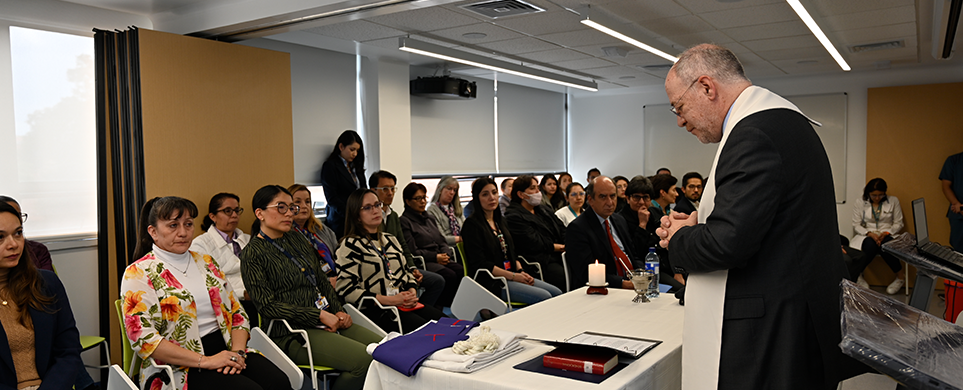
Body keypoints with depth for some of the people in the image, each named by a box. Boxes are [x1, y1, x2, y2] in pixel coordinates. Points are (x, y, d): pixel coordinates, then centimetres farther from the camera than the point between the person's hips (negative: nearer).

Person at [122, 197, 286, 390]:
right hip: (180, 368, -5)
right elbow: (142, 338, -12)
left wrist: (238, 352, -5)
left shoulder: (206, 262, 16)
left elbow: (237, 312, 15)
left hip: (225, 350, 5)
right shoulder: (138, 274, -1)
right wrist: (205, 361, -17)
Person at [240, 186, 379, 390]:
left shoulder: (297, 239, 18)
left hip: (327, 320, 7)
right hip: (291, 332, -7)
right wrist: (319, 316, -15)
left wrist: (339, 311, 4)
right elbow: (267, 306, -11)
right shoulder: (252, 254, -4)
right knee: (362, 359, -26)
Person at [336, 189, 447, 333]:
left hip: (405, 304, 7)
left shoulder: (389, 239, 21)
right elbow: (346, 289, -10)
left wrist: (412, 292, 0)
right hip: (376, 310, -7)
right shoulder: (350, 245, -1)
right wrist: (390, 300, -15)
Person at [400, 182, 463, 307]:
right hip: (422, 262, -7)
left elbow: (442, 242, 22)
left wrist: (445, 255, 0)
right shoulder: (404, 221, -1)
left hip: (441, 260, 7)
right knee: (449, 276, -31)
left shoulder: (429, 218, 25)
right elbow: (412, 251, -9)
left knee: (462, 271, -23)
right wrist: (435, 257, -12)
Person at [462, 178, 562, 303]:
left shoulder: (500, 220, 17)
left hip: (512, 274, 8)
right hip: (491, 282, -8)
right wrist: (513, 276, -16)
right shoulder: (472, 224, -8)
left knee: (557, 293, -8)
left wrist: (521, 271, 0)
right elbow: (479, 263, -15)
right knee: (543, 297, -23)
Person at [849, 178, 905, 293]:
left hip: (887, 236, 0)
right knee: (871, 245, -39)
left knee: (884, 246, -38)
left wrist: (886, 232, -13)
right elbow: (856, 225, 3)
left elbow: (898, 224, 7)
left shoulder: (893, 201, 10)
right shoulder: (860, 203, 8)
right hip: (867, 236, 0)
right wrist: (869, 233, -16)